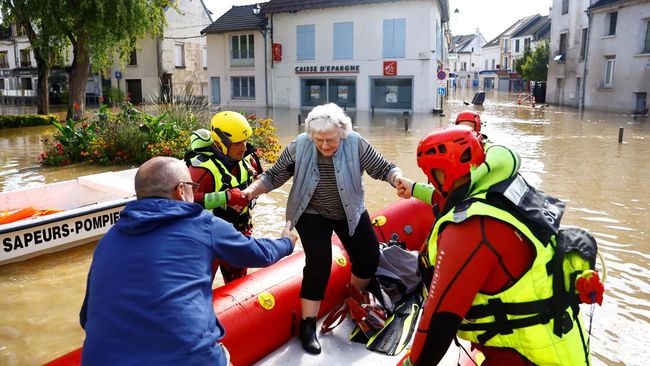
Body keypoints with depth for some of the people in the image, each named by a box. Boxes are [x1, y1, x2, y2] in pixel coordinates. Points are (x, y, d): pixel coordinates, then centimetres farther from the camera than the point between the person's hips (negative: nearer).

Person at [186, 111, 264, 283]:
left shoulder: (247, 158, -5)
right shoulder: (203, 167, -28)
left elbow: (258, 178, 16)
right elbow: (190, 200, -38)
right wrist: (225, 197, -39)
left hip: (240, 229, 7)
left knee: (238, 279, 24)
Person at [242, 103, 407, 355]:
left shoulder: (356, 145, -19)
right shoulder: (299, 147, -19)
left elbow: (383, 168, -13)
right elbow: (274, 176, -12)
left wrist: (398, 180, -34)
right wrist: (251, 191, -27)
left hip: (349, 212, 3)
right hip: (312, 214, -2)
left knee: (369, 256, 2)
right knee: (319, 263, -16)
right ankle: (307, 325, 0)